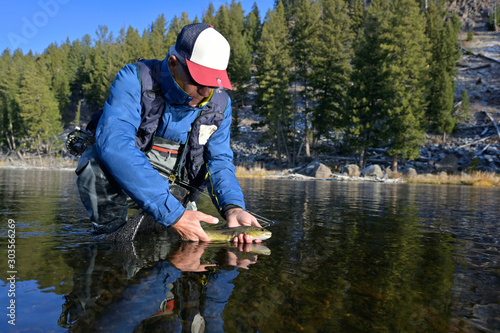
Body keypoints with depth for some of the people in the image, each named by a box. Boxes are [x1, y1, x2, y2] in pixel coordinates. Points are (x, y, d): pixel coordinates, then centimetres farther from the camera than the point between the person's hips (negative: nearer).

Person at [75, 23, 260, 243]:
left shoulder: (219, 103, -6)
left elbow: (219, 161, -6)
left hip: (173, 195, 5)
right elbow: (113, 143, -36)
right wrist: (172, 213, -43)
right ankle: (110, 235, -8)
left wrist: (233, 206, -29)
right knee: (98, 162, -32)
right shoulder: (135, 78, -21)